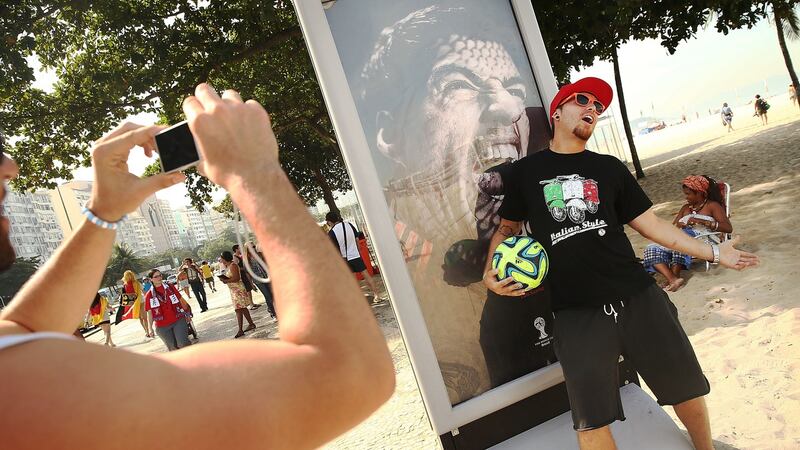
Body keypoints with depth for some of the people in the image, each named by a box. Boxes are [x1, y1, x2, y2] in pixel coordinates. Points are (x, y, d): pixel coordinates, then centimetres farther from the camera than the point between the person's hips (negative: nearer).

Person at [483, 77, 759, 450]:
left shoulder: (609, 168, 12)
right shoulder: (524, 172, 6)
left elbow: (650, 223, 13)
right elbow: (509, 227, 14)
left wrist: (711, 251, 10)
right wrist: (490, 271, -3)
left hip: (639, 297, 3)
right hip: (576, 313, -2)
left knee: (688, 390, 11)